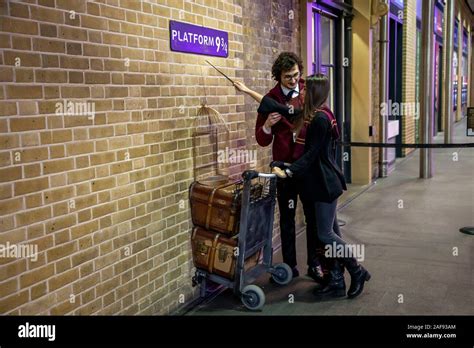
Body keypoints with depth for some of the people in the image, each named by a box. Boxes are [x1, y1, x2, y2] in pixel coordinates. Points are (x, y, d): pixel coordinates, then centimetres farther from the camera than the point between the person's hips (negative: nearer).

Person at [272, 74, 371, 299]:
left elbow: (311, 154, -22)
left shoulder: (320, 118, -18)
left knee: (325, 234, -4)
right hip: (324, 181, 10)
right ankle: (337, 282, 17)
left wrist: (288, 172, -27)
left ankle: (357, 271, 12)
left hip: (325, 183, -10)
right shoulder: (321, 115, 12)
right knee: (331, 231, 11)